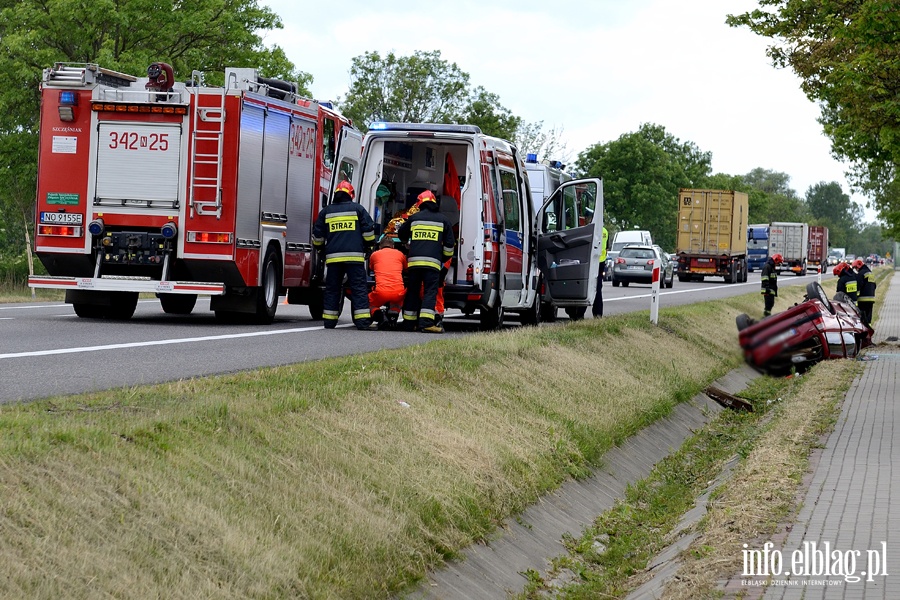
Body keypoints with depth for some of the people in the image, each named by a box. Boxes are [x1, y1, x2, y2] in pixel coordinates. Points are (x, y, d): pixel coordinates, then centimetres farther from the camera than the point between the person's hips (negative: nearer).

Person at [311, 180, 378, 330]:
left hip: (333, 256, 2)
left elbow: (317, 235, 14)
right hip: (354, 255, -2)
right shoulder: (357, 209, 5)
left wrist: (321, 250, 29)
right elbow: (369, 230, 4)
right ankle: (363, 321, -10)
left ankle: (329, 320, 9)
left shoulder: (326, 211, 12)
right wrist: (368, 247, 17)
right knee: (359, 287, -3)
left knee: (332, 289, 9)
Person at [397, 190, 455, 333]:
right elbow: (449, 243, 11)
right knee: (431, 291, -6)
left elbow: (401, 234, 31)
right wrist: (444, 259, 25)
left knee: (412, 291, 13)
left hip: (414, 260, 2)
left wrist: (407, 244, 53)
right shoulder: (443, 220, 11)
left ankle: (408, 322, 16)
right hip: (433, 261, -2)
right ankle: (426, 321, -21)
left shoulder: (414, 218, 15)